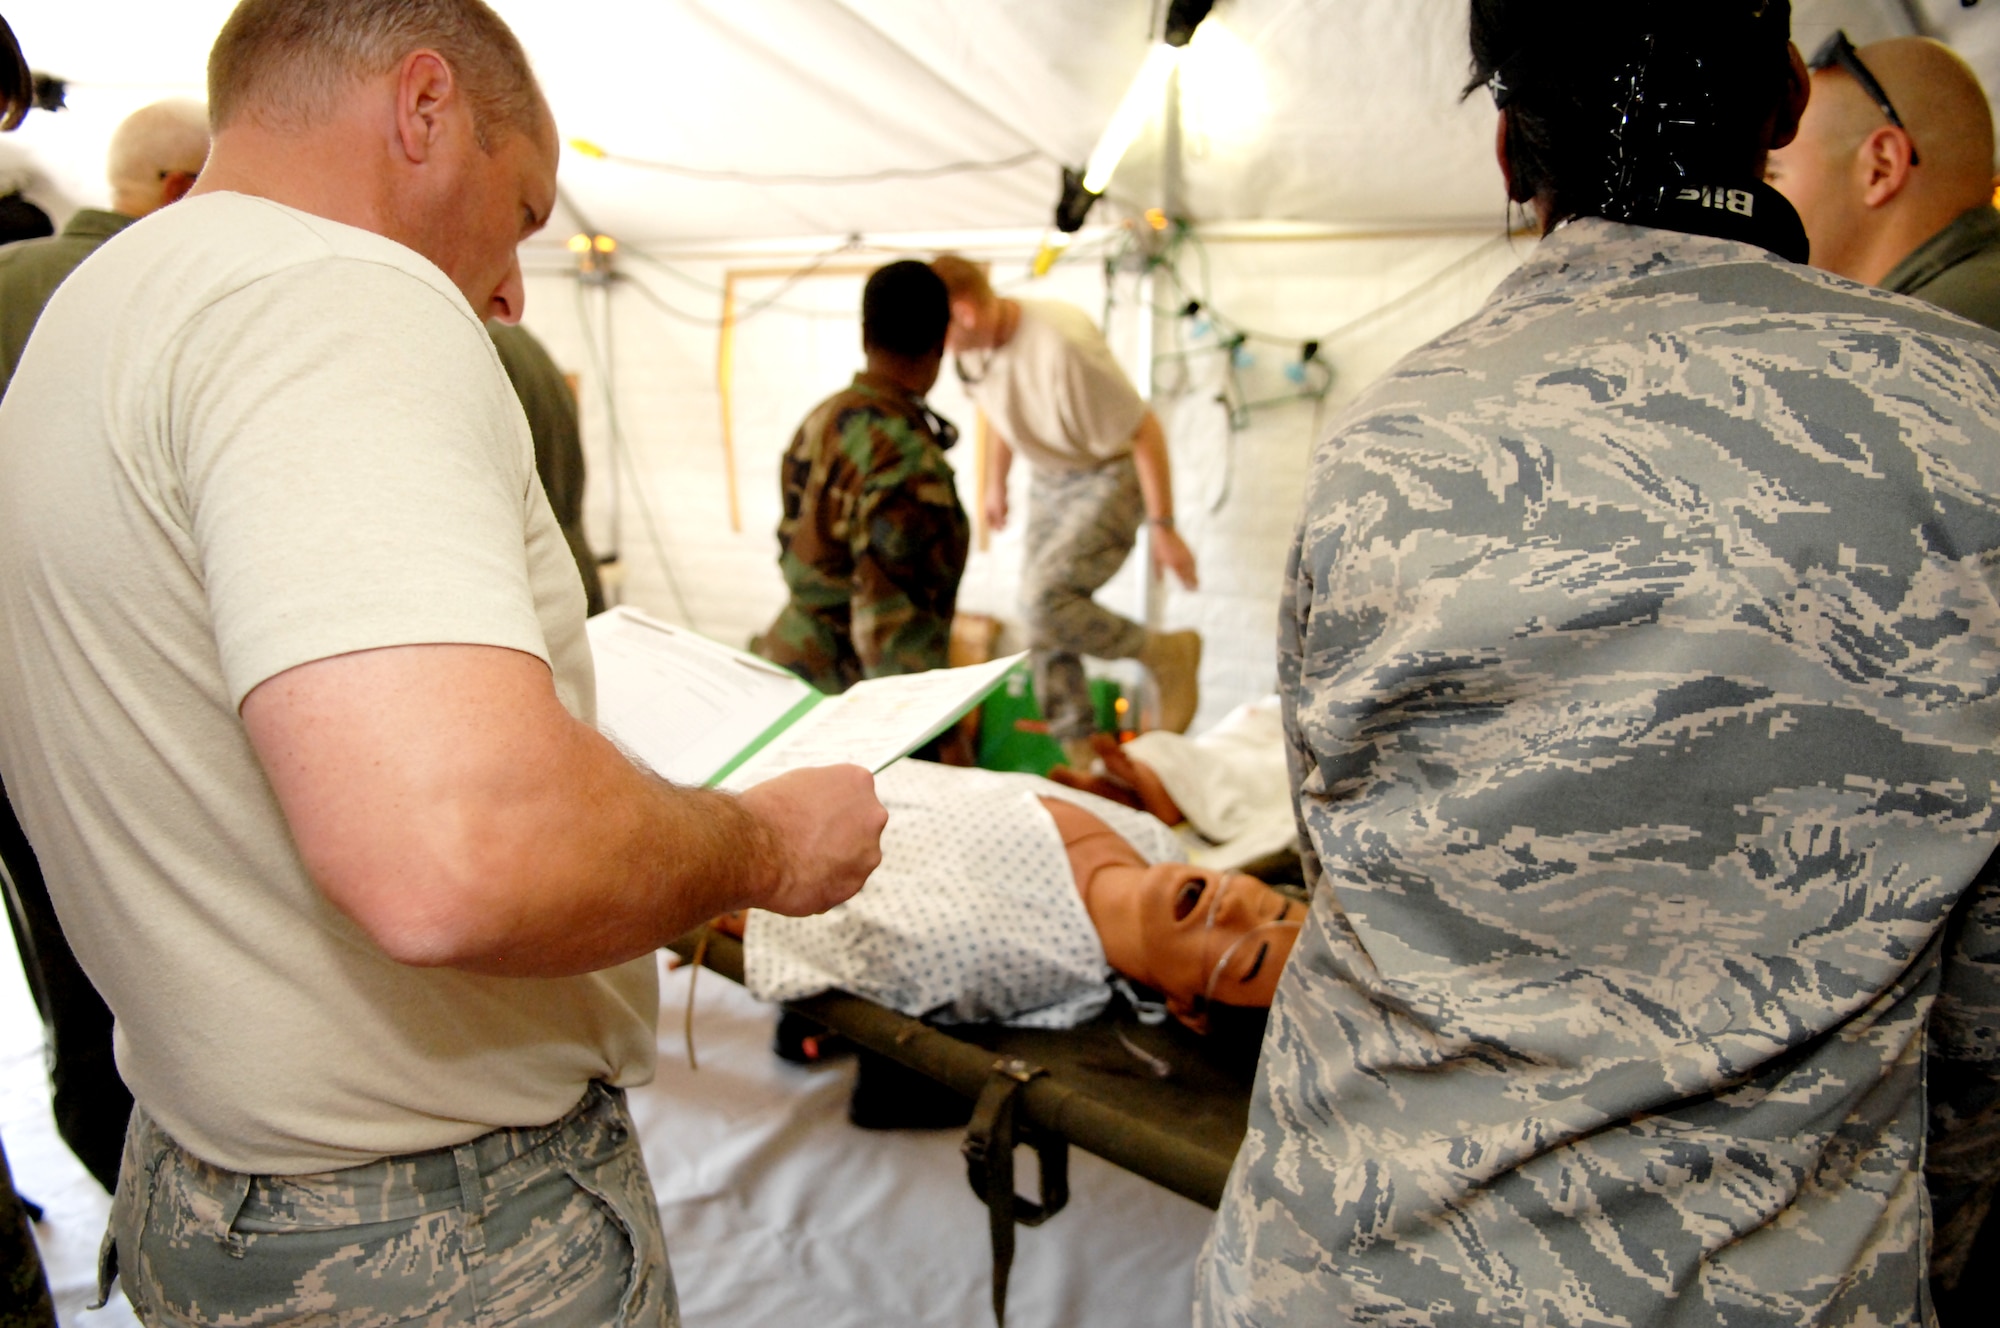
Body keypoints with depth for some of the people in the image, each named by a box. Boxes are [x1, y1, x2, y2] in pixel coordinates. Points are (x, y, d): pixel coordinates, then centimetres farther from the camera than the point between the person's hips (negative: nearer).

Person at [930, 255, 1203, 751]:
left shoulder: (1061, 346, -33)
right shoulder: (972, 349, -9)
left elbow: (1145, 432, -25)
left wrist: (1164, 529, -20)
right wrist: (995, 484, 24)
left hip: (1110, 476, -8)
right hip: (1049, 480, 8)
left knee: (1045, 599, -25)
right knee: (1042, 621, 7)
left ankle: (1166, 654, -1)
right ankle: (1080, 754, 23)